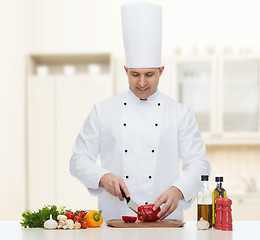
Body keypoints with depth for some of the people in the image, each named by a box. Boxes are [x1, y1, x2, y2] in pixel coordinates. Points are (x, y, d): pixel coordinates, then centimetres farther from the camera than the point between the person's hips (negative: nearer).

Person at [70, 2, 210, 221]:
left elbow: (198, 163, 5)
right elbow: (79, 160, 10)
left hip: (165, 220, 0)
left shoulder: (180, 113, 9)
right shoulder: (102, 111, 10)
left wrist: (177, 191, -14)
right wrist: (104, 177, -10)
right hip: (114, 220, 0)